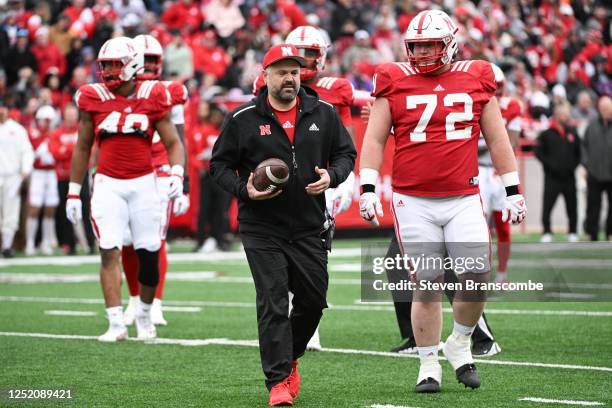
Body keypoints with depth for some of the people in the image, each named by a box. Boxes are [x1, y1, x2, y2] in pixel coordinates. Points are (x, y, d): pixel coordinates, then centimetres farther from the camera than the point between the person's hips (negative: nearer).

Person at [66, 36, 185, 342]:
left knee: (149, 254, 2)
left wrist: (177, 173, -15)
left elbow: (172, 142, 3)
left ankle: (144, 315, 23)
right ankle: (116, 323, -10)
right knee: (110, 252, -9)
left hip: (143, 183, 0)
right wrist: (73, 192, 9)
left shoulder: (153, 97, -2)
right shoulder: (93, 99, 1)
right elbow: (82, 148, 10)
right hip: (108, 184, 0)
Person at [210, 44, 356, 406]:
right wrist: (244, 189, -14)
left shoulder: (323, 114, 4)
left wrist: (331, 177, -9)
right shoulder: (243, 120, -3)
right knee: (273, 305, -8)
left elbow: (346, 154, 13)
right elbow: (220, 164, 4)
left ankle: (288, 358, 32)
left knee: (312, 301, 8)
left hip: (310, 227, 3)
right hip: (262, 229, -3)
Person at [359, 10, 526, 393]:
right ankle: (429, 365, 14)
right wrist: (368, 188, -5)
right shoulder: (394, 82, 2)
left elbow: (497, 139, 12)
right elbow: (375, 139, 4)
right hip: (412, 201, -1)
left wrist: (513, 190, 12)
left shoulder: (476, 79, 6)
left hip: (464, 199, 1)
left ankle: (459, 344, 17)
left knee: (478, 276, -8)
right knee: (427, 285, 1)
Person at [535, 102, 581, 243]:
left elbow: (579, 152, 18)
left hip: (569, 177, 4)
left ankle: (572, 232, 14)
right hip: (552, 178, -4)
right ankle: (547, 232, 6)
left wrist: (574, 165, 3)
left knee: (572, 206, 5)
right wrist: (550, 165, -11)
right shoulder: (546, 134, -3)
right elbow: (539, 152, -2)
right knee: (547, 206, -4)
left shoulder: (572, 133, 10)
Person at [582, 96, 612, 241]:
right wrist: (586, 164, 2)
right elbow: (585, 145, 10)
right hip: (594, 174, 2)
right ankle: (592, 234, 13)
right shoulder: (592, 125, 3)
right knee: (593, 205, 6)